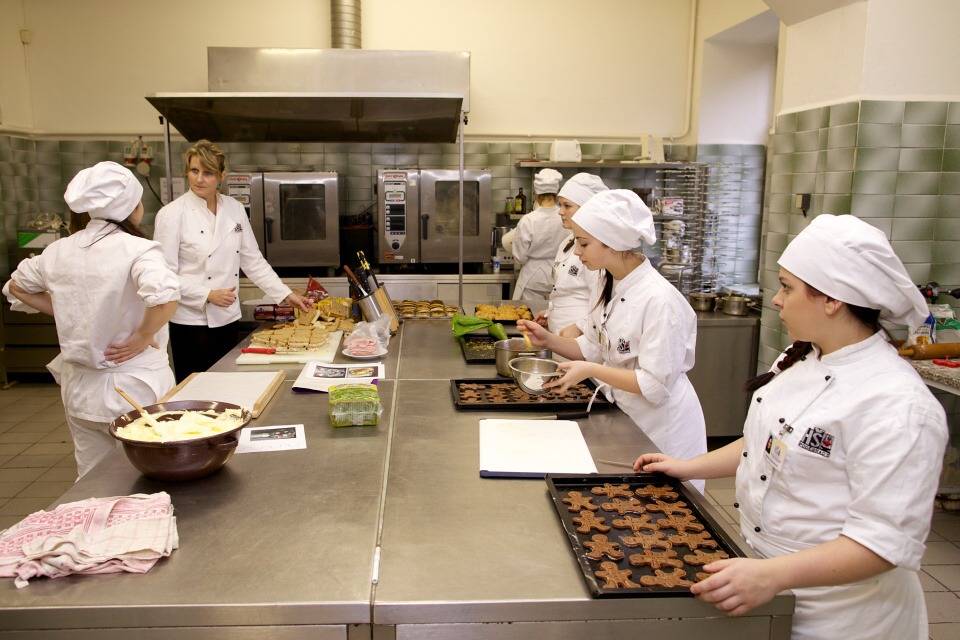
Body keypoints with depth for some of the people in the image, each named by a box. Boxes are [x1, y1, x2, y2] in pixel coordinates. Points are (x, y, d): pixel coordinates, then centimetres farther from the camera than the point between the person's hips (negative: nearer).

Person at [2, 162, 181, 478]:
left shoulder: (59, 250, 2)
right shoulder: (137, 249, -18)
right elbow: (165, 297, -36)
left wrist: (66, 314, 13)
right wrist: (141, 339, -20)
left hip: (81, 389, 6)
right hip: (134, 389, -6)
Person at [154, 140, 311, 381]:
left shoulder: (235, 209, 5)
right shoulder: (171, 215, -9)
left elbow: (253, 261, 9)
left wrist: (286, 295, 4)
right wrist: (208, 295, -18)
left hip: (228, 320, 5)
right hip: (192, 323, -5)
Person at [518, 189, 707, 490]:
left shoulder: (659, 300, -27)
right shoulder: (610, 286, -1)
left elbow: (656, 386, -25)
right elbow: (592, 349, 8)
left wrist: (591, 371, -28)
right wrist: (549, 340, -7)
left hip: (663, 429, -7)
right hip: (624, 418, 8)